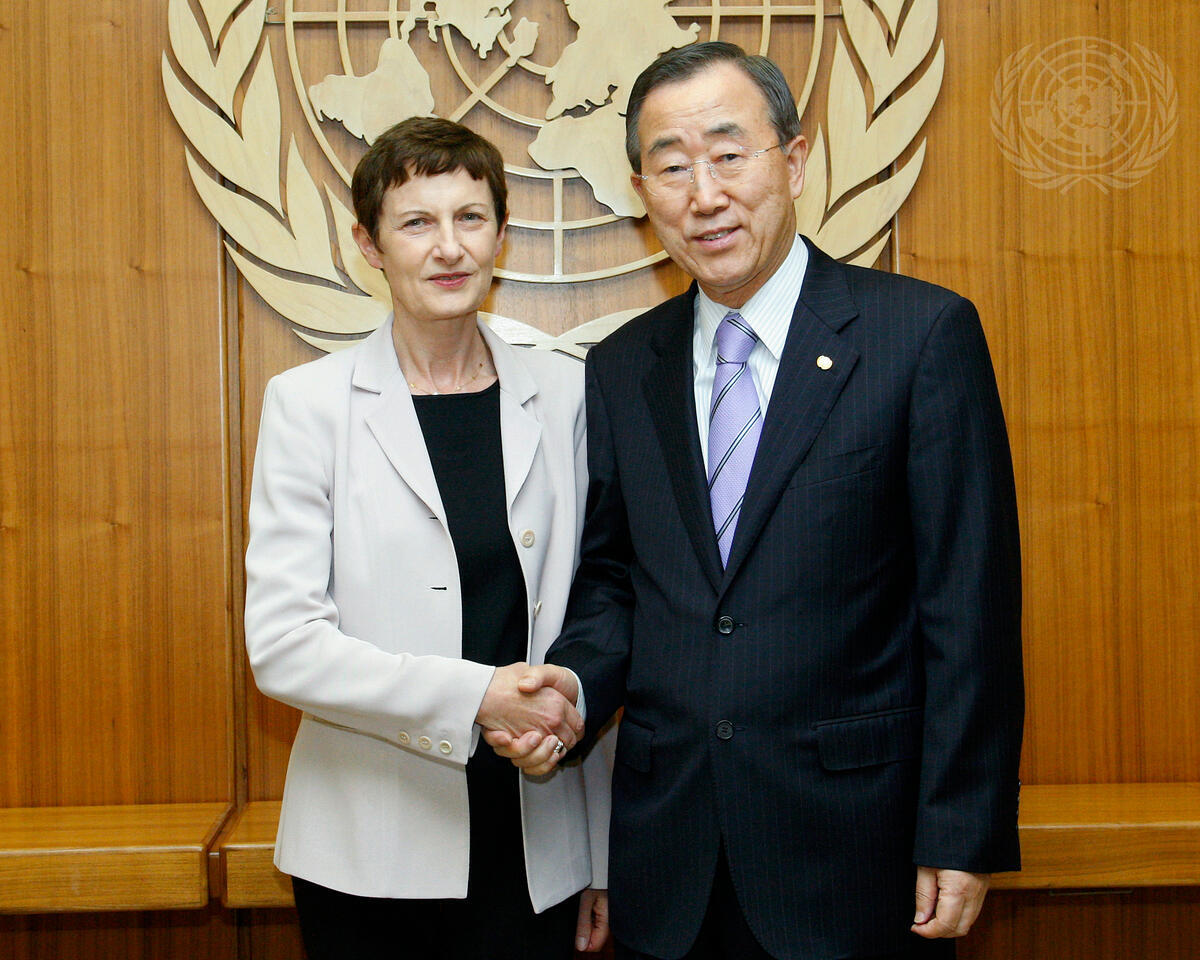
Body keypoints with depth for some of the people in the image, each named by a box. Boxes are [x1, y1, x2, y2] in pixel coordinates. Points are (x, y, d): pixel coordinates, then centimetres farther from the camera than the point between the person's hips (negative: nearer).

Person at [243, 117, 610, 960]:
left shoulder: (563, 395, 3)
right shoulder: (310, 403, -3)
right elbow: (281, 644, -9)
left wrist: (603, 855, 6)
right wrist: (474, 694, -18)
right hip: (372, 855, -1)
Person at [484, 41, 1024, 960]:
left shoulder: (924, 332, -7)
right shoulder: (621, 368, 7)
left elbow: (971, 602, -9)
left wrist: (963, 837, -11)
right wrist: (577, 680, -9)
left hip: (852, 846, -3)